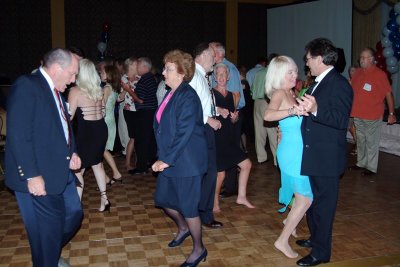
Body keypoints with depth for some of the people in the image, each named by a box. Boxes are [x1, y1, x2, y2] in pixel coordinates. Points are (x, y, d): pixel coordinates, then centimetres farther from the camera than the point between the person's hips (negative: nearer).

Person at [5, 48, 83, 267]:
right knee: (47, 228, 4)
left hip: (61, 172, 9)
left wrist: (72, 153, 5)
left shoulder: (55, 91, 12)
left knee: (74, 214, 18)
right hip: (39, 178, -9)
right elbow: (18, 136, -21)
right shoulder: (26, 86, -15)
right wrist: (32, 176, -21)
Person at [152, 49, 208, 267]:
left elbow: (184, 133, -22)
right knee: (163, 199, 19)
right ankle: (183, 228, 46)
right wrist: (162, 158, 10)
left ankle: (198, 249, 22)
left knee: (187, 206, 2)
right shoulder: (171, 94, 9)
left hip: (186, 161, -9)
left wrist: (167, 159, -19)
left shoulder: (187, 96, -18)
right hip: (169, 160, 9)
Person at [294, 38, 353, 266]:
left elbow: (341, 120, -26)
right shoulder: (319, 83, 12)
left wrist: (314, 110, -36)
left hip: (327, 158, -10)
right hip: (314, 155, 10)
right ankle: (316, 238, 40)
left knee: (323, 203, 2)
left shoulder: (339, 84, -17)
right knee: (313, 199, 22)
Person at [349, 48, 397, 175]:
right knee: (360, 141, 17)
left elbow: (389, 94, -9)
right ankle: (361, 163, 30)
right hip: (357, 114, 6)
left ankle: (371, 167, 11)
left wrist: (391, 113, -11)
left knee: (371, 142, 1)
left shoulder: (380, 74, -10)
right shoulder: (358, 72, 7)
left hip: (372, 116, -6)